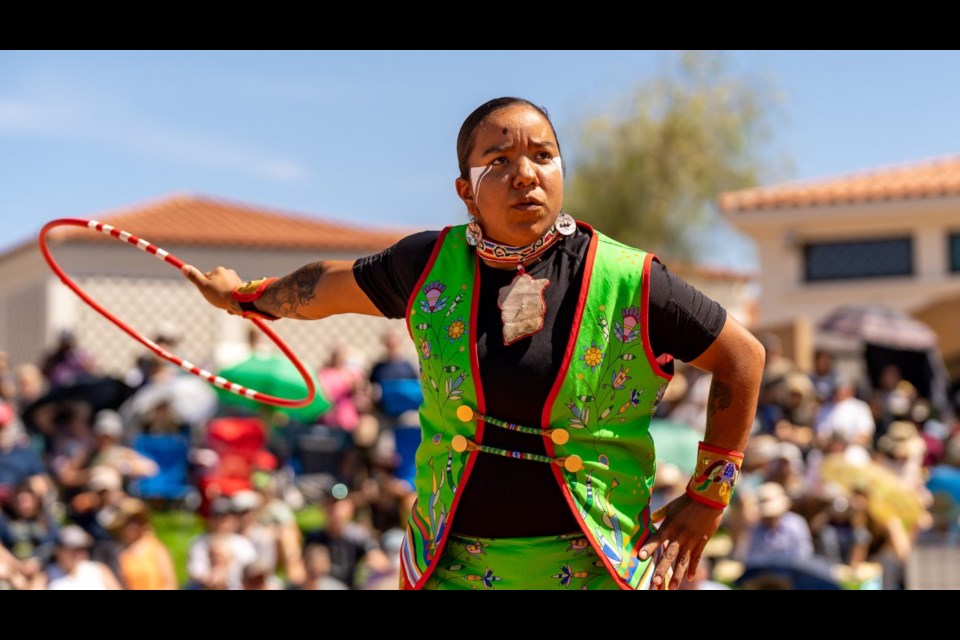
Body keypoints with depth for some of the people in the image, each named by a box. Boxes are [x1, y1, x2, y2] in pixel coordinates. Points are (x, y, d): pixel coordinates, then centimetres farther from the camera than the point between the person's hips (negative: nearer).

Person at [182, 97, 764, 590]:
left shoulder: (629, 283, -8)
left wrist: (707, 499, 5)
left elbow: (744, 358, 3)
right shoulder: (431, 266, 0)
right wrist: (244, 295, 34)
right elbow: (328, 287, 19)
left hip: (596, 567, -2)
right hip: (451, 565, 2)